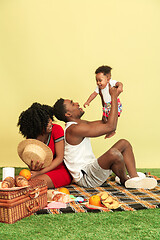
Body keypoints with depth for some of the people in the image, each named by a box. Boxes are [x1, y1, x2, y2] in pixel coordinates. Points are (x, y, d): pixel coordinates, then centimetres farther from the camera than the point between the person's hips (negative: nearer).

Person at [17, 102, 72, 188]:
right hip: (44, 171, 5)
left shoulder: (56, 129, -12)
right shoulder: (31, 138, -1)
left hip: (61, 170, -4)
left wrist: (39, 172, -21)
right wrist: (33, 168, -25)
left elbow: (59, 158, -14)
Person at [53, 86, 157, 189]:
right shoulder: (74, 129, -21)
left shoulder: (80, 124, 13)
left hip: (91, 168, 11)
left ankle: (135, 178, -2)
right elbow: (110, 126, -24)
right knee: (114, 153, -35)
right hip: (85, 178, -11)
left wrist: (114, 97, 9)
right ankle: (124, 180, -5)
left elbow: (104, 122, 18)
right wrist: (114, 97, -15)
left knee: (124, 143, 8)